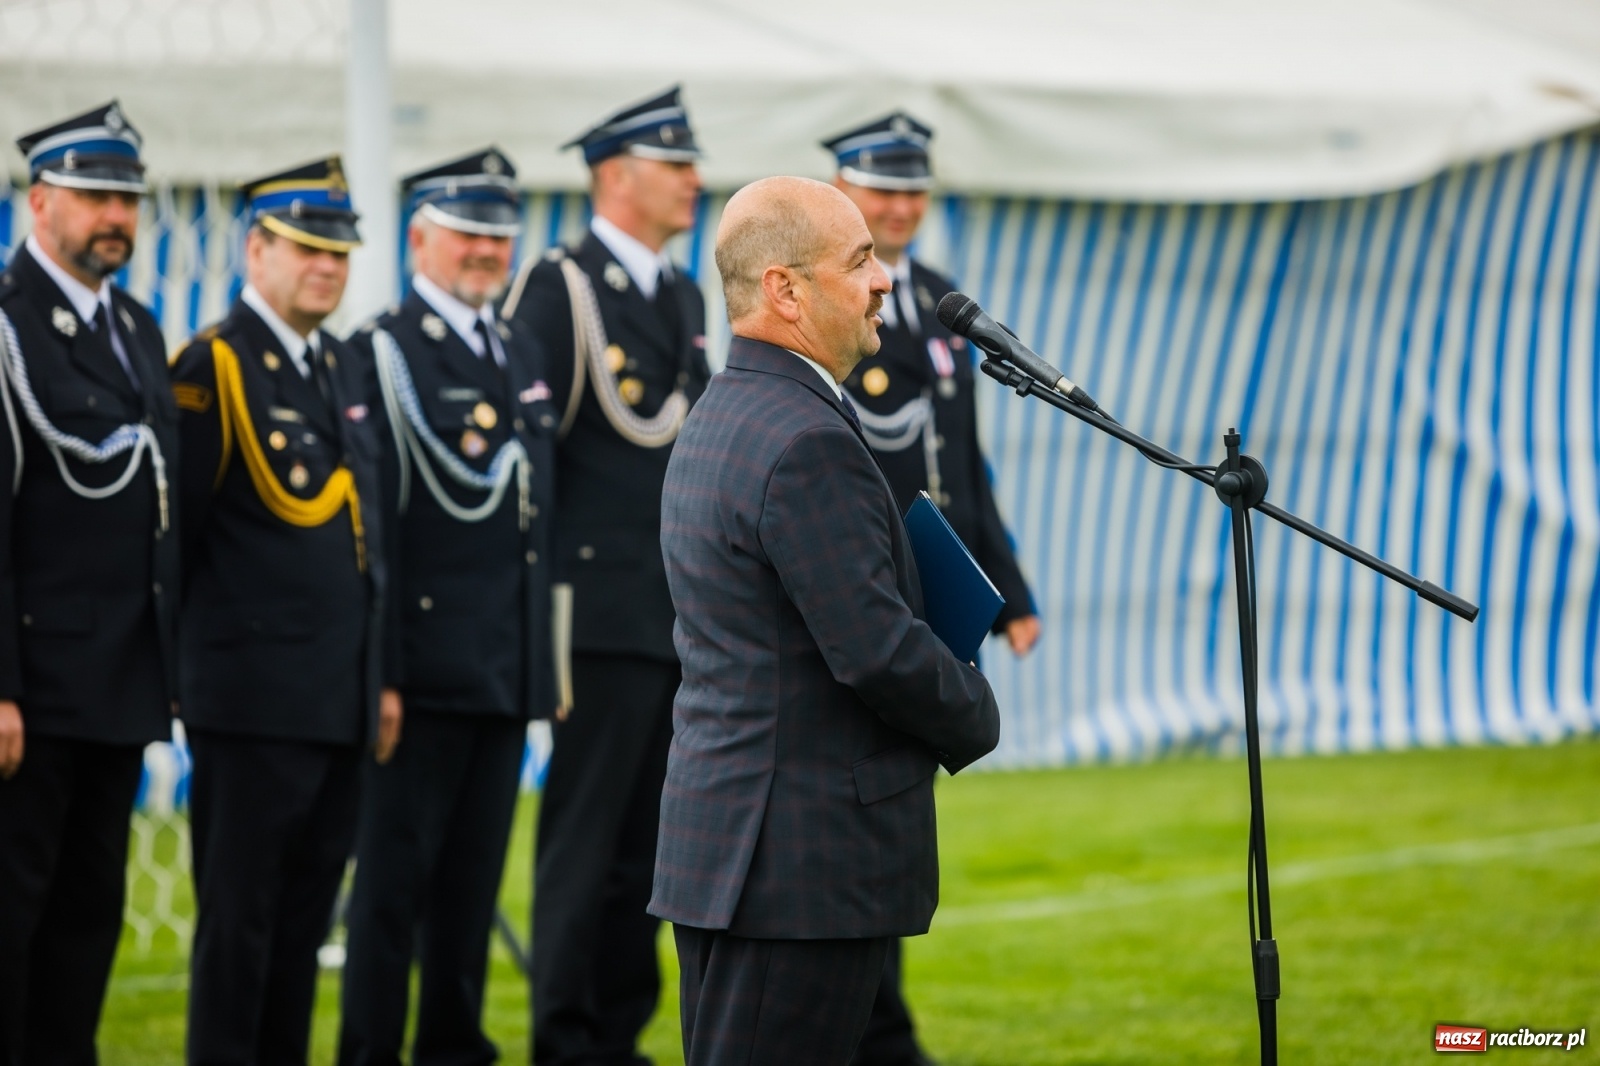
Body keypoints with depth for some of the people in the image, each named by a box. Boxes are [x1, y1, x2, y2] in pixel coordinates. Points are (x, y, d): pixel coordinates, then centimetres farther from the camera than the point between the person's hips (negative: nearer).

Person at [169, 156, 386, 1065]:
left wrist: (380, 678, 18)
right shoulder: (214, 367, -9)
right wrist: (186, 663, -9)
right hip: (255, 700, -7)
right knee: (240, 913, -3)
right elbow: (178, 528, -11)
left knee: (307, 914, 11)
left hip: (342, 700, 7)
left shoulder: (344, 368, 16)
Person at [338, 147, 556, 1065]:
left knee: (476, 874, 11)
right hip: (425, 665, -7)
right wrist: (378, 671, -17)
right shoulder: (385, 354, -7)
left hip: (510, 668, 7)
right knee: (396, 869, -2)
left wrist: (548, 651, 14)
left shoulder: (524, 351, 16)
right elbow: (370, 526, -12)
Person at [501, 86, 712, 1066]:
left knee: (648, 842, 11)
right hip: (606, 609, -8)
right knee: (585, 838, -4)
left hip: (685, 618, 8)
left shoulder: (684, 296, 16)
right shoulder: (561, 289, -9)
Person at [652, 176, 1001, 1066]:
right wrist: (979, 717, -1)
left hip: (721, 841, 10)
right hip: (808, 859, -10)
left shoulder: (718, 417, 16)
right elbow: (880, 651, -21)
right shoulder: (807, 441, -18)